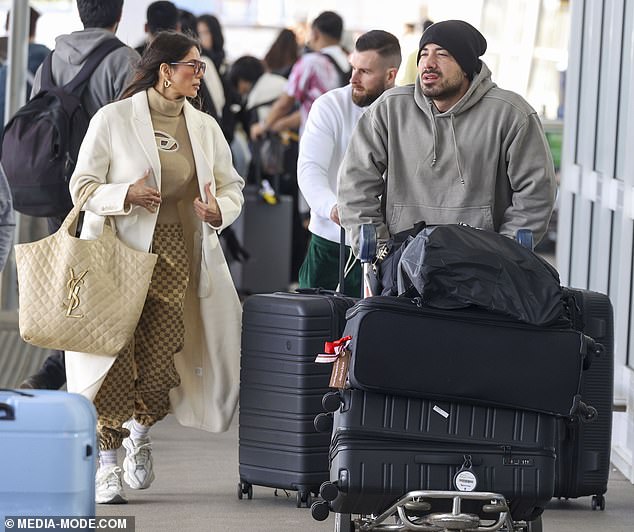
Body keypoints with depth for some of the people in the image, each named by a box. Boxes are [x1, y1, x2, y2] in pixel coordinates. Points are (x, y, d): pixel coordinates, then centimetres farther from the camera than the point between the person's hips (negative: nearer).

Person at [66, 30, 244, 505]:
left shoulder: (205, 127, 12)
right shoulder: (114, 119, -2)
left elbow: (231, 185, 17)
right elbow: (83, 186, -2)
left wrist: (219, 210, -7)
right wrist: (126, 195, -20)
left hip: (176, 258, 3)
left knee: (161, 355, -3)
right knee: (115, 356, -6)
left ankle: (140, 430, 27)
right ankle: (108, 462, 5)